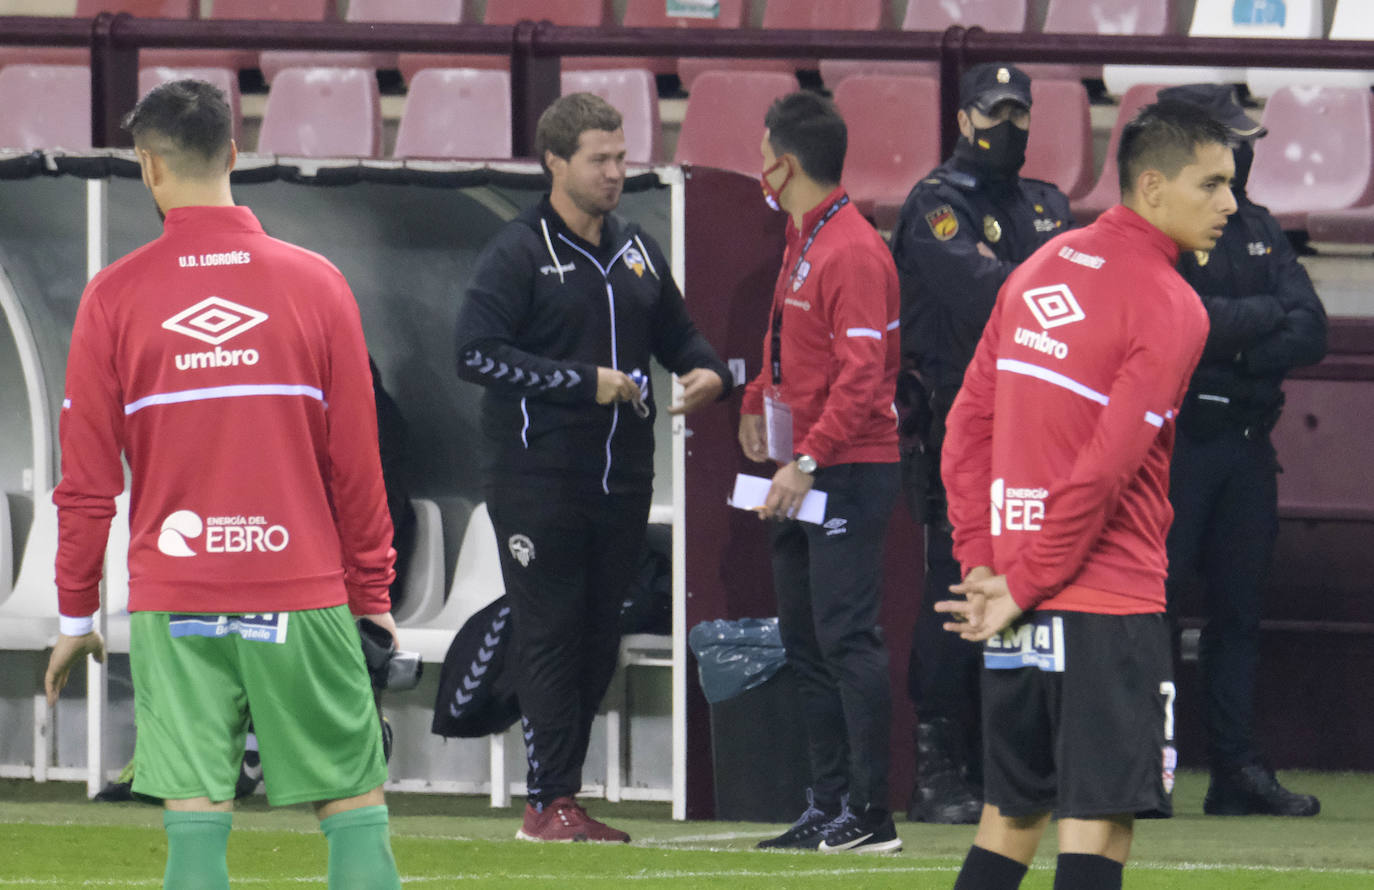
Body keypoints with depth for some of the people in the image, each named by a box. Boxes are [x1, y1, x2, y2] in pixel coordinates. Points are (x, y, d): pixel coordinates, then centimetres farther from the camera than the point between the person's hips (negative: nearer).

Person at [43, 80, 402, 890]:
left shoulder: (115, 297, -1)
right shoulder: (315, 283, 0)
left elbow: (88, 478, 2)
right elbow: (357, 460, 3)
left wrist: (76, 612, 11)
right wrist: (373, 593, 13)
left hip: (173, 608, 0)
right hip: (302, 597, 0)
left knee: (196, 818, -3)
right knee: (355, 806, 5)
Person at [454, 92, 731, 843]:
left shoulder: (637, 253, 14)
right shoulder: (519, 254, -6)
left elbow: (676, 333, 26)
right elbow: (477, 353, -15)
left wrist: (708, 373, 2)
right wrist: (585, 383, -17)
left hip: (622, 483, 7)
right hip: (538, 479, -6)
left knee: (599, 640, 8)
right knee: (549, 636, -5)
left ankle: (560, 793, 16)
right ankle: (550, 803, -3)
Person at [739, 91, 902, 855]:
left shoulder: (852, 252, -16)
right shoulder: (802, 241, 15)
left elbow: (861, 375, -23)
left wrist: (808, 460, -26)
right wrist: (757, 402, 21)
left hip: (849, 473, -10)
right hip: (802, 475, 10)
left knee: (846, 638, -11)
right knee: (804, 641, 12)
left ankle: (870, 814, -10)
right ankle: (828, 806, 17)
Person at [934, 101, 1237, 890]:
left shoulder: (1044, 268, 11)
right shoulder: (1170, 308, -12)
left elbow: (969, 423, 11)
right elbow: (1104, 472, -17)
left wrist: (982, 563, 7)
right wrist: (1018, 587, -11)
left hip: (1023, 613, 7)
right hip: (1110, 603, -7)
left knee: (1011, 817, 15)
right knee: (1098, 823, -7)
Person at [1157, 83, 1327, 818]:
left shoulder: (1258, 229, 15)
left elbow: (1310, 334, 5)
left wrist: (1241, 348, -12)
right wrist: (1266, 315, -5)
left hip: (1247, 442, 7)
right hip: (1171, 444, -7)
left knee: (1239, 608, 7)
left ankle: (1237, 770, 10)